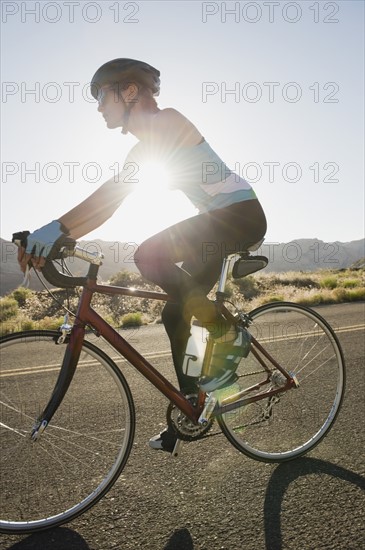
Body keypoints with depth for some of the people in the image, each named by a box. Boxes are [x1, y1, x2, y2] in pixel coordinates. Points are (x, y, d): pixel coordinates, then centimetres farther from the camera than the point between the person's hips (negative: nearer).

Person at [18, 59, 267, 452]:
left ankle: (229, 335, -12)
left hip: (242, 213, -9)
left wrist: (56, 228, -34)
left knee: (150, 255, -28)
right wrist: (56, 240, -4)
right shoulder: (144, 148, 14)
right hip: (223, 219, 9)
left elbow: (115, 190, -27)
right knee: (176, 314, 2)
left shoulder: (165, 120, -12)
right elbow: (108, 203, 6)